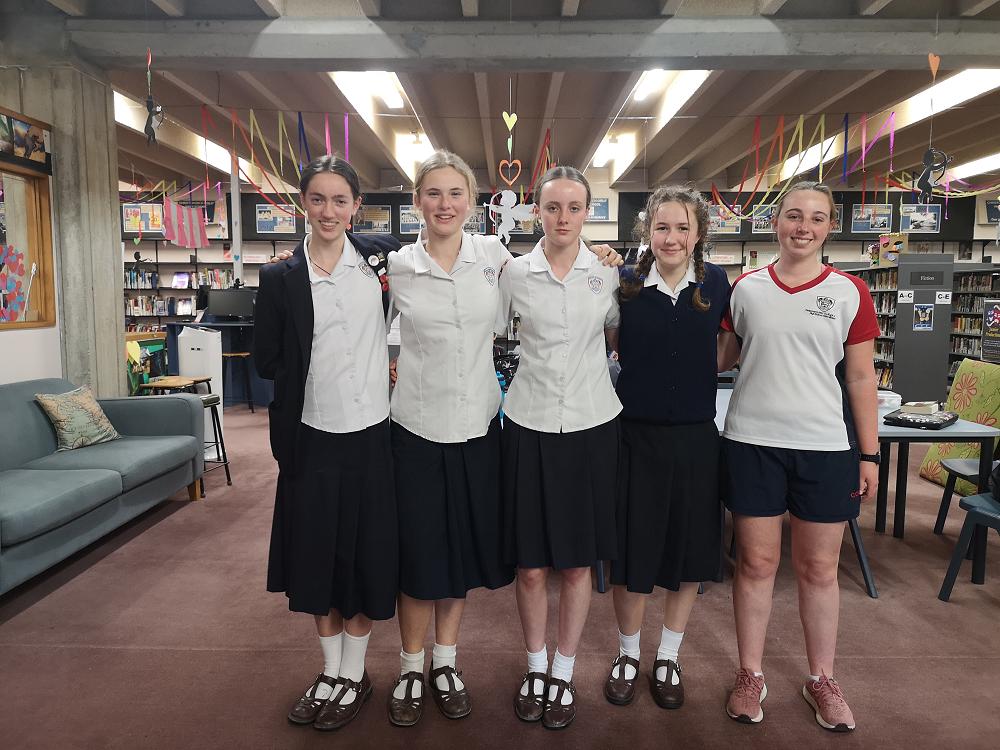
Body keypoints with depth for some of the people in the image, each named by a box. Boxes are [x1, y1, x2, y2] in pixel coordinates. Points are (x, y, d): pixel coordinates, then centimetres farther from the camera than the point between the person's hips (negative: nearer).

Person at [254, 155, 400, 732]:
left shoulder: (382, 256, -1)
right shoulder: (281, 278, 0)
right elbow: (268, 361, 1)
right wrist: (319, 375, -3)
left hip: (372, 432, -1)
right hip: (312, 439, 1)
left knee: (366, 556, 10)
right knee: (317, 555, 13)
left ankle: (355, 676, 30)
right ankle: (331, 672, 34)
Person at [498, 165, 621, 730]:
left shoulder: (609, 271, 2)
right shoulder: (515, 272, -1)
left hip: (591, 424, 1)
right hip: (530, 425, 0)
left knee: (578, 561, 9)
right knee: (531, 563, 6)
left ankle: (564, 673, 29)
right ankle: (536, 666, 30)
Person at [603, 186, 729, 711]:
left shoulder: (715, 284, -2)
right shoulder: (625, 285, -5)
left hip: (694, 436, 2)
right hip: (635, 435, -1)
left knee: (688, 556, 12)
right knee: (631, 555, 7)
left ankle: (668, 660, 34)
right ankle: (627, 656, 32)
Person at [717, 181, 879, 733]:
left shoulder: (849, 292, 1)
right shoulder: (746, 288, 2)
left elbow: (861, 377, 2)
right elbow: (720, 357, 10)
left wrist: (869, 454, 1)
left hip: (826, 447, 0)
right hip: (753, 443, 0)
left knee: (819, 568, 11)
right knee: (756, 563, 9)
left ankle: (822, 680, 30)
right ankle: (750, 675, 26)